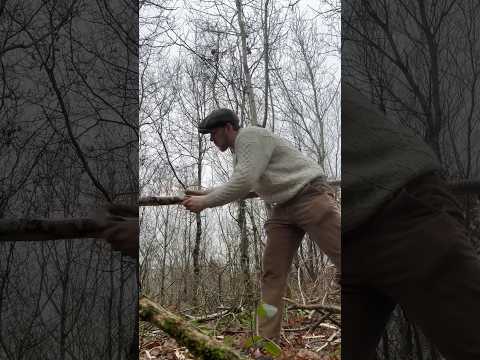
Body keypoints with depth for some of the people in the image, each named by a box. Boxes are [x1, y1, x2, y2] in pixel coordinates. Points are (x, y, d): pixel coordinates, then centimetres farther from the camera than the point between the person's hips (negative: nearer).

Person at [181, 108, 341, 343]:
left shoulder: (250, 136, -11)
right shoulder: (238, 151, 19)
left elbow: (244, 183, -21)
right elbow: (237, 187, 29)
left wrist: (205, 202, -13)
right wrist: (201, 194, 21)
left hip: (311, 198, -9)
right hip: (282, 209, 9)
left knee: (339, 255, -13)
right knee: (272, 273, 0)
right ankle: (267, 343, 0)